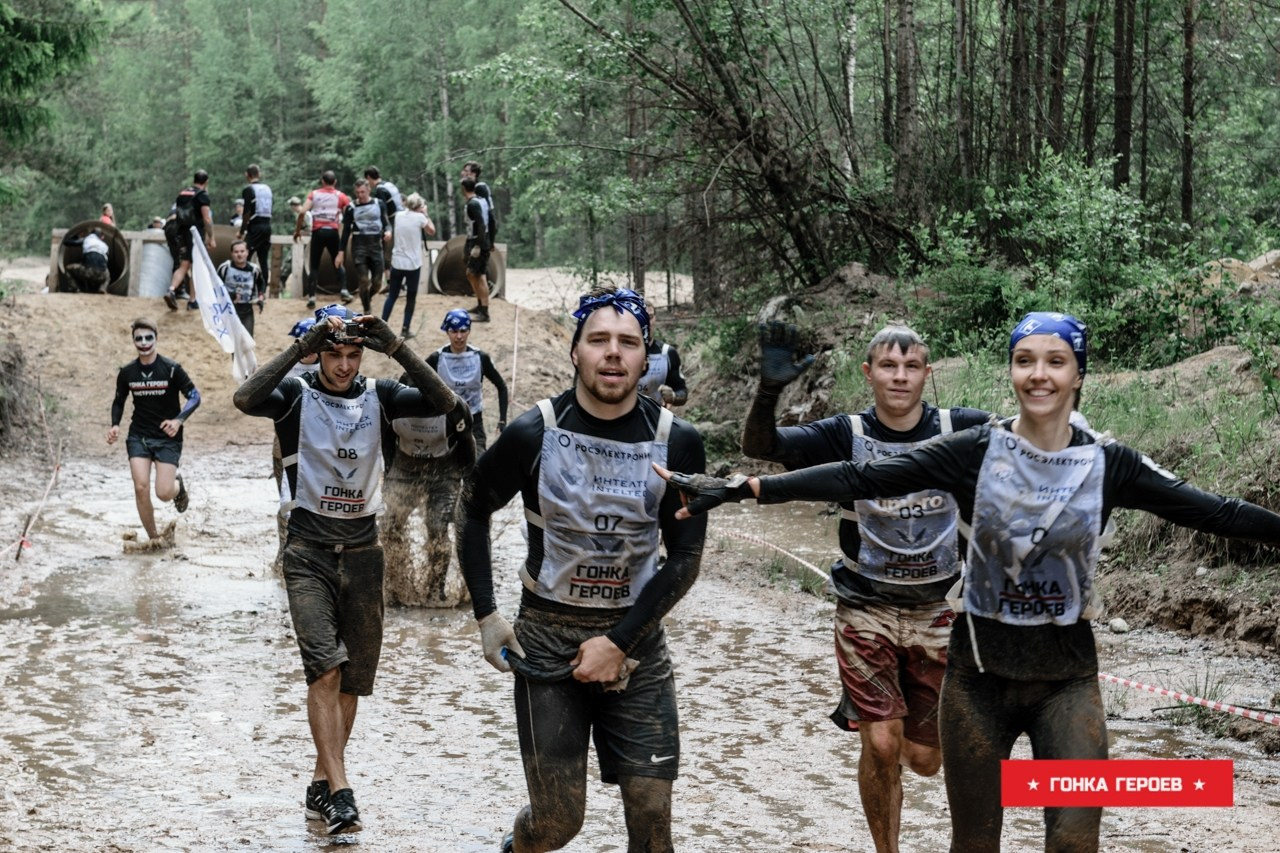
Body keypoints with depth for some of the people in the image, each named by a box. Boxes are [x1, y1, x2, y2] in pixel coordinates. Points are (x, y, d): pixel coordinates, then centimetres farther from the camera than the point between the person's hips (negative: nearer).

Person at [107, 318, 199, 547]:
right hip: (138, 436, 2)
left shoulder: (171, 369, -10)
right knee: (141, 488, -13)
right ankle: (153, 538, 5)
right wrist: (115, 425, -4)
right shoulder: (127, 373, 0)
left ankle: (178, 485, 29)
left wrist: (178, 420, -25)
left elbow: (194, 396, -9)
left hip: (167, 438, -2)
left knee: (163, 493, -11)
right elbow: (119, 401, 15)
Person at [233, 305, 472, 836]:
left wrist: (397, 349, -21)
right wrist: (301, 346, -29)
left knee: (354, 679, 8)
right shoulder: (296, 395, -4)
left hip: (362, 549, 4)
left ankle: (320, 788, 22)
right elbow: (245, 400, -25)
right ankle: (340, 793, -20)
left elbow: (444, 404, -11)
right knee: (325, 667, -17)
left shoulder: (378, 397, 3)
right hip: (309, 549, -4)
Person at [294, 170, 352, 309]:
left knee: (314, 265, 9)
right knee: (338, 262, 16)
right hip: (333, 232, 0)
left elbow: (302, 212, -6)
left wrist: (297, 230, 2)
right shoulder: (341, 196, 6)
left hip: (318, 232, 0)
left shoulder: (314, 194, 6)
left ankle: (311, 296, -1)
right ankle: (343, 290, -2)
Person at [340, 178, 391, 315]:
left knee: (377, 282, 4)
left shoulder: (379, 204, 4)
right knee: (363, 281, -7)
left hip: (376, 245, 2)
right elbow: (346, 230, 5)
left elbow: (386, 222, 7)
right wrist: (341, 251, 2)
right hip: (359, 247, -2)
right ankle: (367, 312, 2)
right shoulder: (351, 208, 1)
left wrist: (388, 230, -17)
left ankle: (368, 298, 36)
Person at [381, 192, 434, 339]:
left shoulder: (399, 216, 4)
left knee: (392, 296, 11)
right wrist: (425, 214, 10)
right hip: (413, 264, -4)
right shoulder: (420, 217, -8)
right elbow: (432, 232, 5)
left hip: (397, 262, 4)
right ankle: (405, 330, 5)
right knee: (411, 297, 7)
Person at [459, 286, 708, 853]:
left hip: (636, 638, 1)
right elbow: (473, 509, 8)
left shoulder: (676, 442, -6)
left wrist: (619, 642, -10)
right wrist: (486, 615, 2)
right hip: (547, 637, -1)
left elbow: (685, 557, -3)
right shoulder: (533, 434, -8)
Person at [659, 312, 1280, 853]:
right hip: (979, 669, 0)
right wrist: (743, 488, -20)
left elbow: (1213, 512, -2)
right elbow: (860, 479, -12)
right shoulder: (974, 452, -7)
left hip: (1067, 677, 0)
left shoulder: (1108, 463, -3)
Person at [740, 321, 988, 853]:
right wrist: (769, 390, -38)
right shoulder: (847, 435, -9)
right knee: (881, 746, -11)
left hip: (935, 610, 2)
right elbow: (758, 446, -19)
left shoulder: (958, 430, -5)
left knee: (924, 759, 8)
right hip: (866, 610, -1)